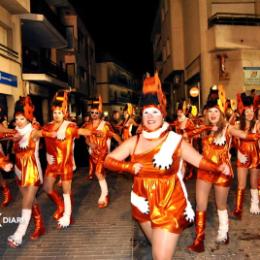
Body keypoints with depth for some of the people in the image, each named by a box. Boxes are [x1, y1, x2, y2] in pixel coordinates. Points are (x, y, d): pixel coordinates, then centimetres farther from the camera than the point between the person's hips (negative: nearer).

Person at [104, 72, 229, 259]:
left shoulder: (175, 140, -9)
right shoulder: (134, 142, -2)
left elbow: (200, 160, -7)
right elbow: (108, 160, -2)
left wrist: (218, 167, -26)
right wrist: (130, 167, -18)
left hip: (169, 208, -4)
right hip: (144, 207, 4)